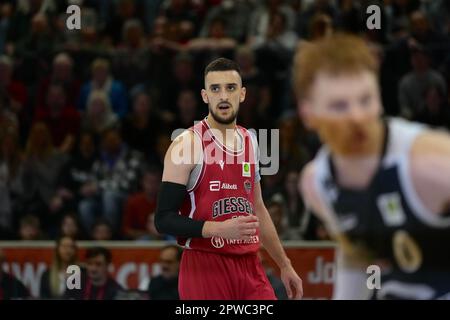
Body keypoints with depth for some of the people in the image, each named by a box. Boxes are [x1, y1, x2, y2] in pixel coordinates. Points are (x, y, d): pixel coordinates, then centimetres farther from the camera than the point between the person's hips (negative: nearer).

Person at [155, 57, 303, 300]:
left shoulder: (249, 141, 12)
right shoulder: (186, 145, -9)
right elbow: (164, 220, -13)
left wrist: (284, 265, 23)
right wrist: (220, 229, -25)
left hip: (249, 268, 6)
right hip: (205, 269, -6)